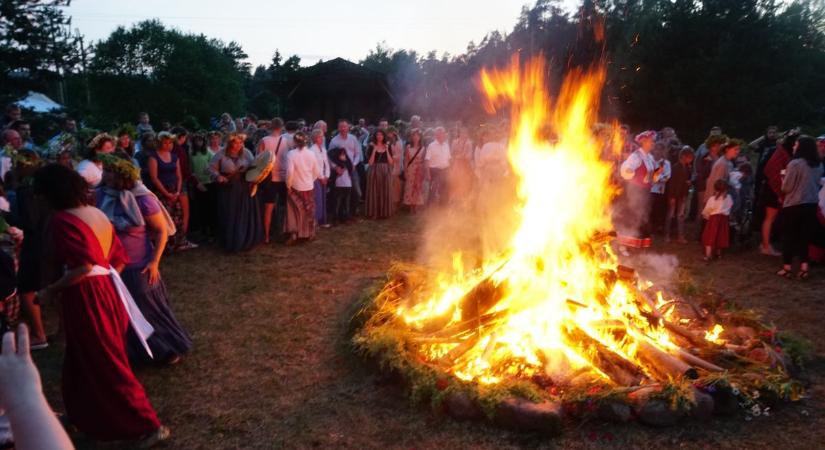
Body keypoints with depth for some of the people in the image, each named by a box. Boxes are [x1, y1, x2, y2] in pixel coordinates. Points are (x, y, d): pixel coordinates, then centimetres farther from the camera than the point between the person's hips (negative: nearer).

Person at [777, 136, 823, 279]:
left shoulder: (795, 163, -15)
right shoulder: (818, 165, 6)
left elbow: (786, 187, -11)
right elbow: (818, 184, 18)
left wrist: (784, 178, 8)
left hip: (794, 205, -6)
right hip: (812, 204, 6)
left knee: (789, 237, 5)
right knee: (804, 237, 11)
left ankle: (786, 268, 10)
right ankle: (804, 269, 11)